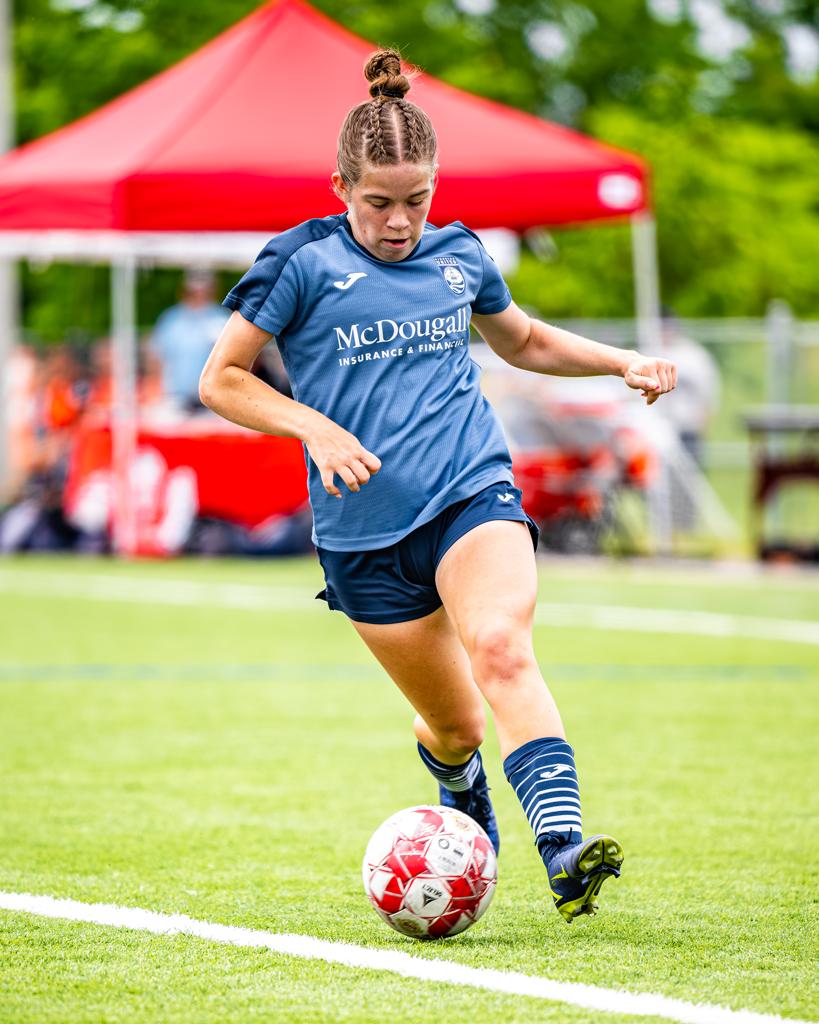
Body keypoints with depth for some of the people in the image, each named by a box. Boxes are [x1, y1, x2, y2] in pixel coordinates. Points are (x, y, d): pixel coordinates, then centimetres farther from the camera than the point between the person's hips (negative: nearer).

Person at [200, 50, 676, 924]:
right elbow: (220, 378, 1)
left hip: (473, 492, 1)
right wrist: (312, 425, -14)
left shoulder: (459, 255, 10)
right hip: (364, 531, -1)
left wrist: (623, 361, 16)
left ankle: (564, 851, -42)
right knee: (455, 727, 5)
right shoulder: (302, 263, -3)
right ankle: (463, 799, 43)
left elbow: (525, 342, 30)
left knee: (501, 650, -28)